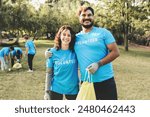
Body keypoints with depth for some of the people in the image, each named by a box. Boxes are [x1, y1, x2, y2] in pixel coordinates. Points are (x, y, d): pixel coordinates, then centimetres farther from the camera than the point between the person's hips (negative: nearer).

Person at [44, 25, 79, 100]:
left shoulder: (75, 51, -5)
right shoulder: (53, 52, -5)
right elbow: (49, 73, -2)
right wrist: (47, 91, -4)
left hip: (73, 88, 1)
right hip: (56, 88, -1)